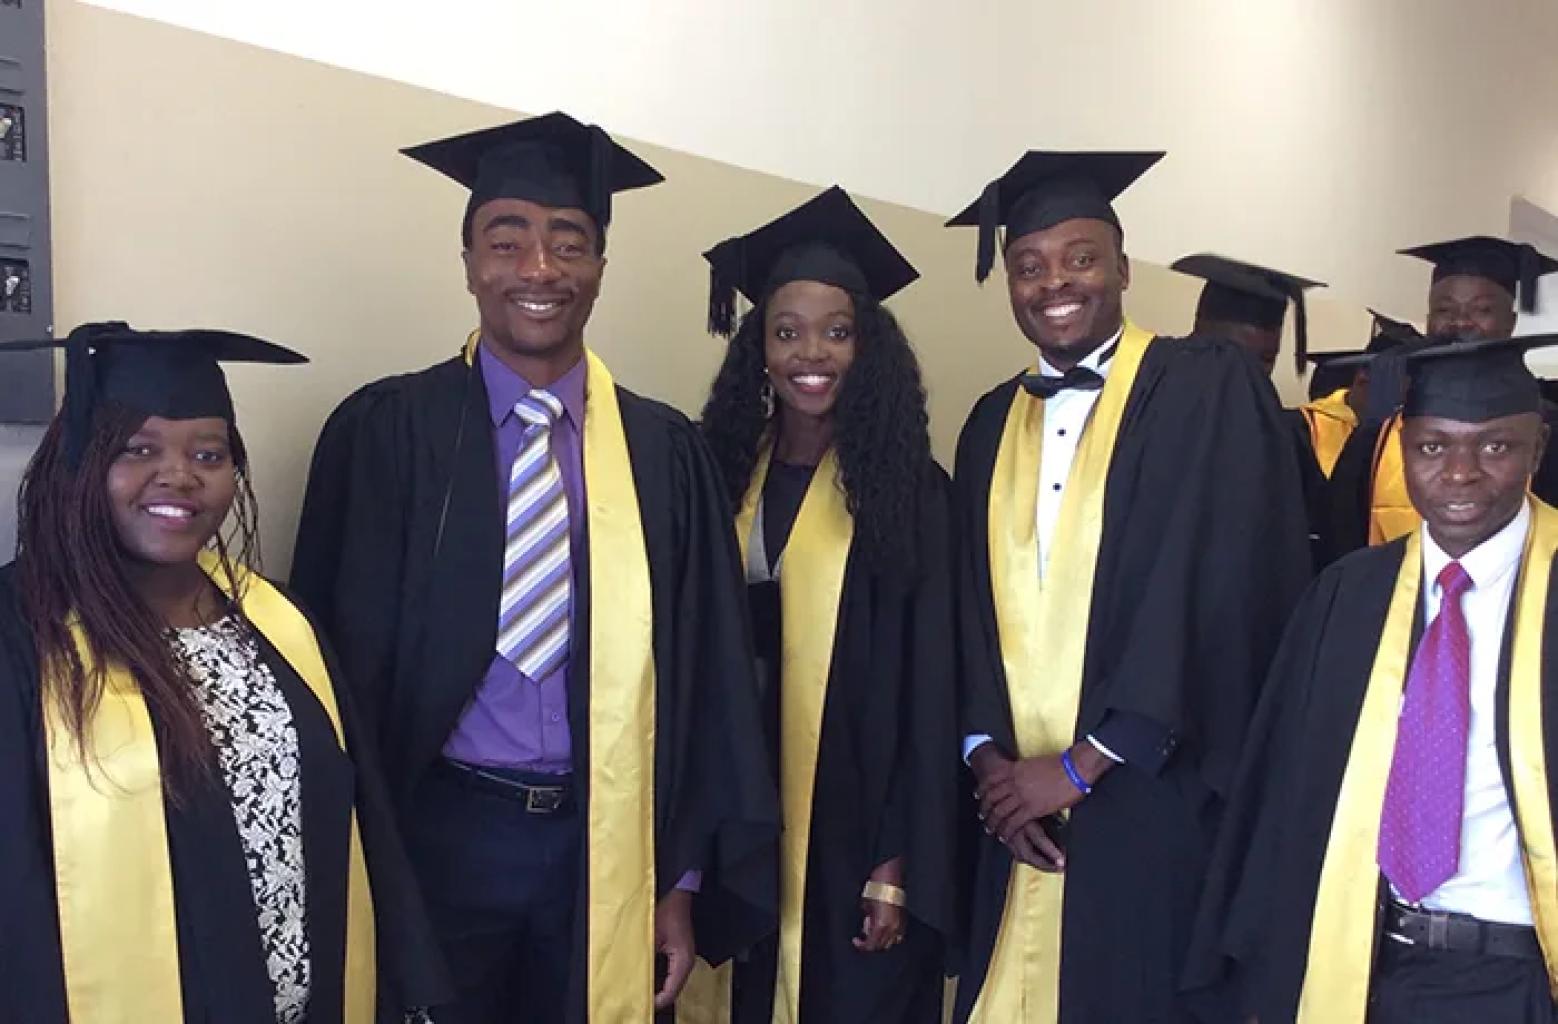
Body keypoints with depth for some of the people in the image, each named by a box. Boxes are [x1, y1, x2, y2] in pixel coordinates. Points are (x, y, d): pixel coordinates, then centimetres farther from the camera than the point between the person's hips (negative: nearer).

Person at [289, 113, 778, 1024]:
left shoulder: (666, 451, 0)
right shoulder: (385, 432, -5)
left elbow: (707, 677, 1)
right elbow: (349, 657, -3)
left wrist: (685, 881, -1)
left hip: (609, 846, 2)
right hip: (441, 837, -1)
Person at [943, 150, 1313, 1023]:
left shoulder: (1211, 389, -5)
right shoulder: (994, 423, 12)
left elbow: (1223, 591, -12)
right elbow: (975, 608, 11)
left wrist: (1082, 763, -12)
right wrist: (989, 757, -4)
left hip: (1157, 808, -4)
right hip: (1023, 806, 5)